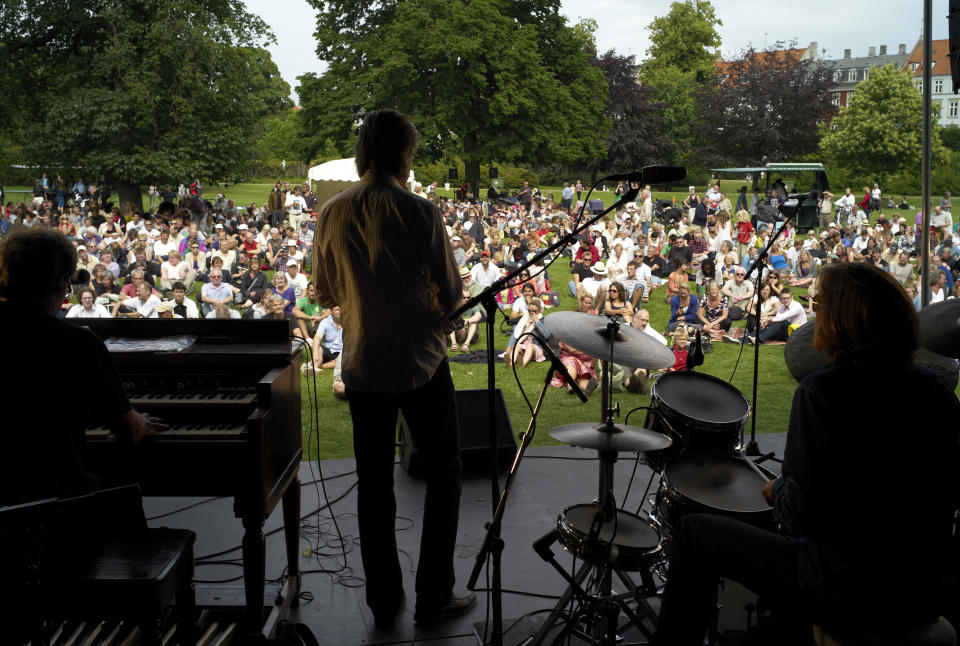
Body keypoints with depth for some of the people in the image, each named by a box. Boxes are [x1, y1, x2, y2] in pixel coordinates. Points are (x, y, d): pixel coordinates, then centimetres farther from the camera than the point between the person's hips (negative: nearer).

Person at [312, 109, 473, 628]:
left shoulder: (331, 214, -3)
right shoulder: (420, 213, -14)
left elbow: (326, 293, 7)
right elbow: (451, 295, -9)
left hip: (362, 366, 4)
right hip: (421, 363, -3)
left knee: (373, 483, 14)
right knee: (444, 476, 13)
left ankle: (384, 602, 23)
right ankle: (433, 596, 17)